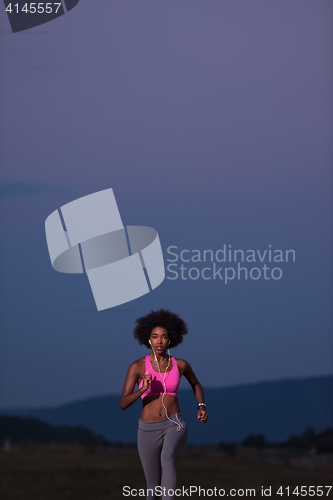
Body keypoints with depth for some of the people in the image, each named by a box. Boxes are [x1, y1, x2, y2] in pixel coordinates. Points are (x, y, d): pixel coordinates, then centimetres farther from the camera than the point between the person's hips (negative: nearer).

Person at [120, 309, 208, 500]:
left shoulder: (180, 364, 1)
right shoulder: (137, 366, -5)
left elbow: (196, 384, 24)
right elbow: (123, 404, -10)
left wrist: (202, 407, 5)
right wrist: (142, 389, -28)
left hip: (174, 426, -1)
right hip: (149, 431, 1)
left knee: (167, 457, -36)